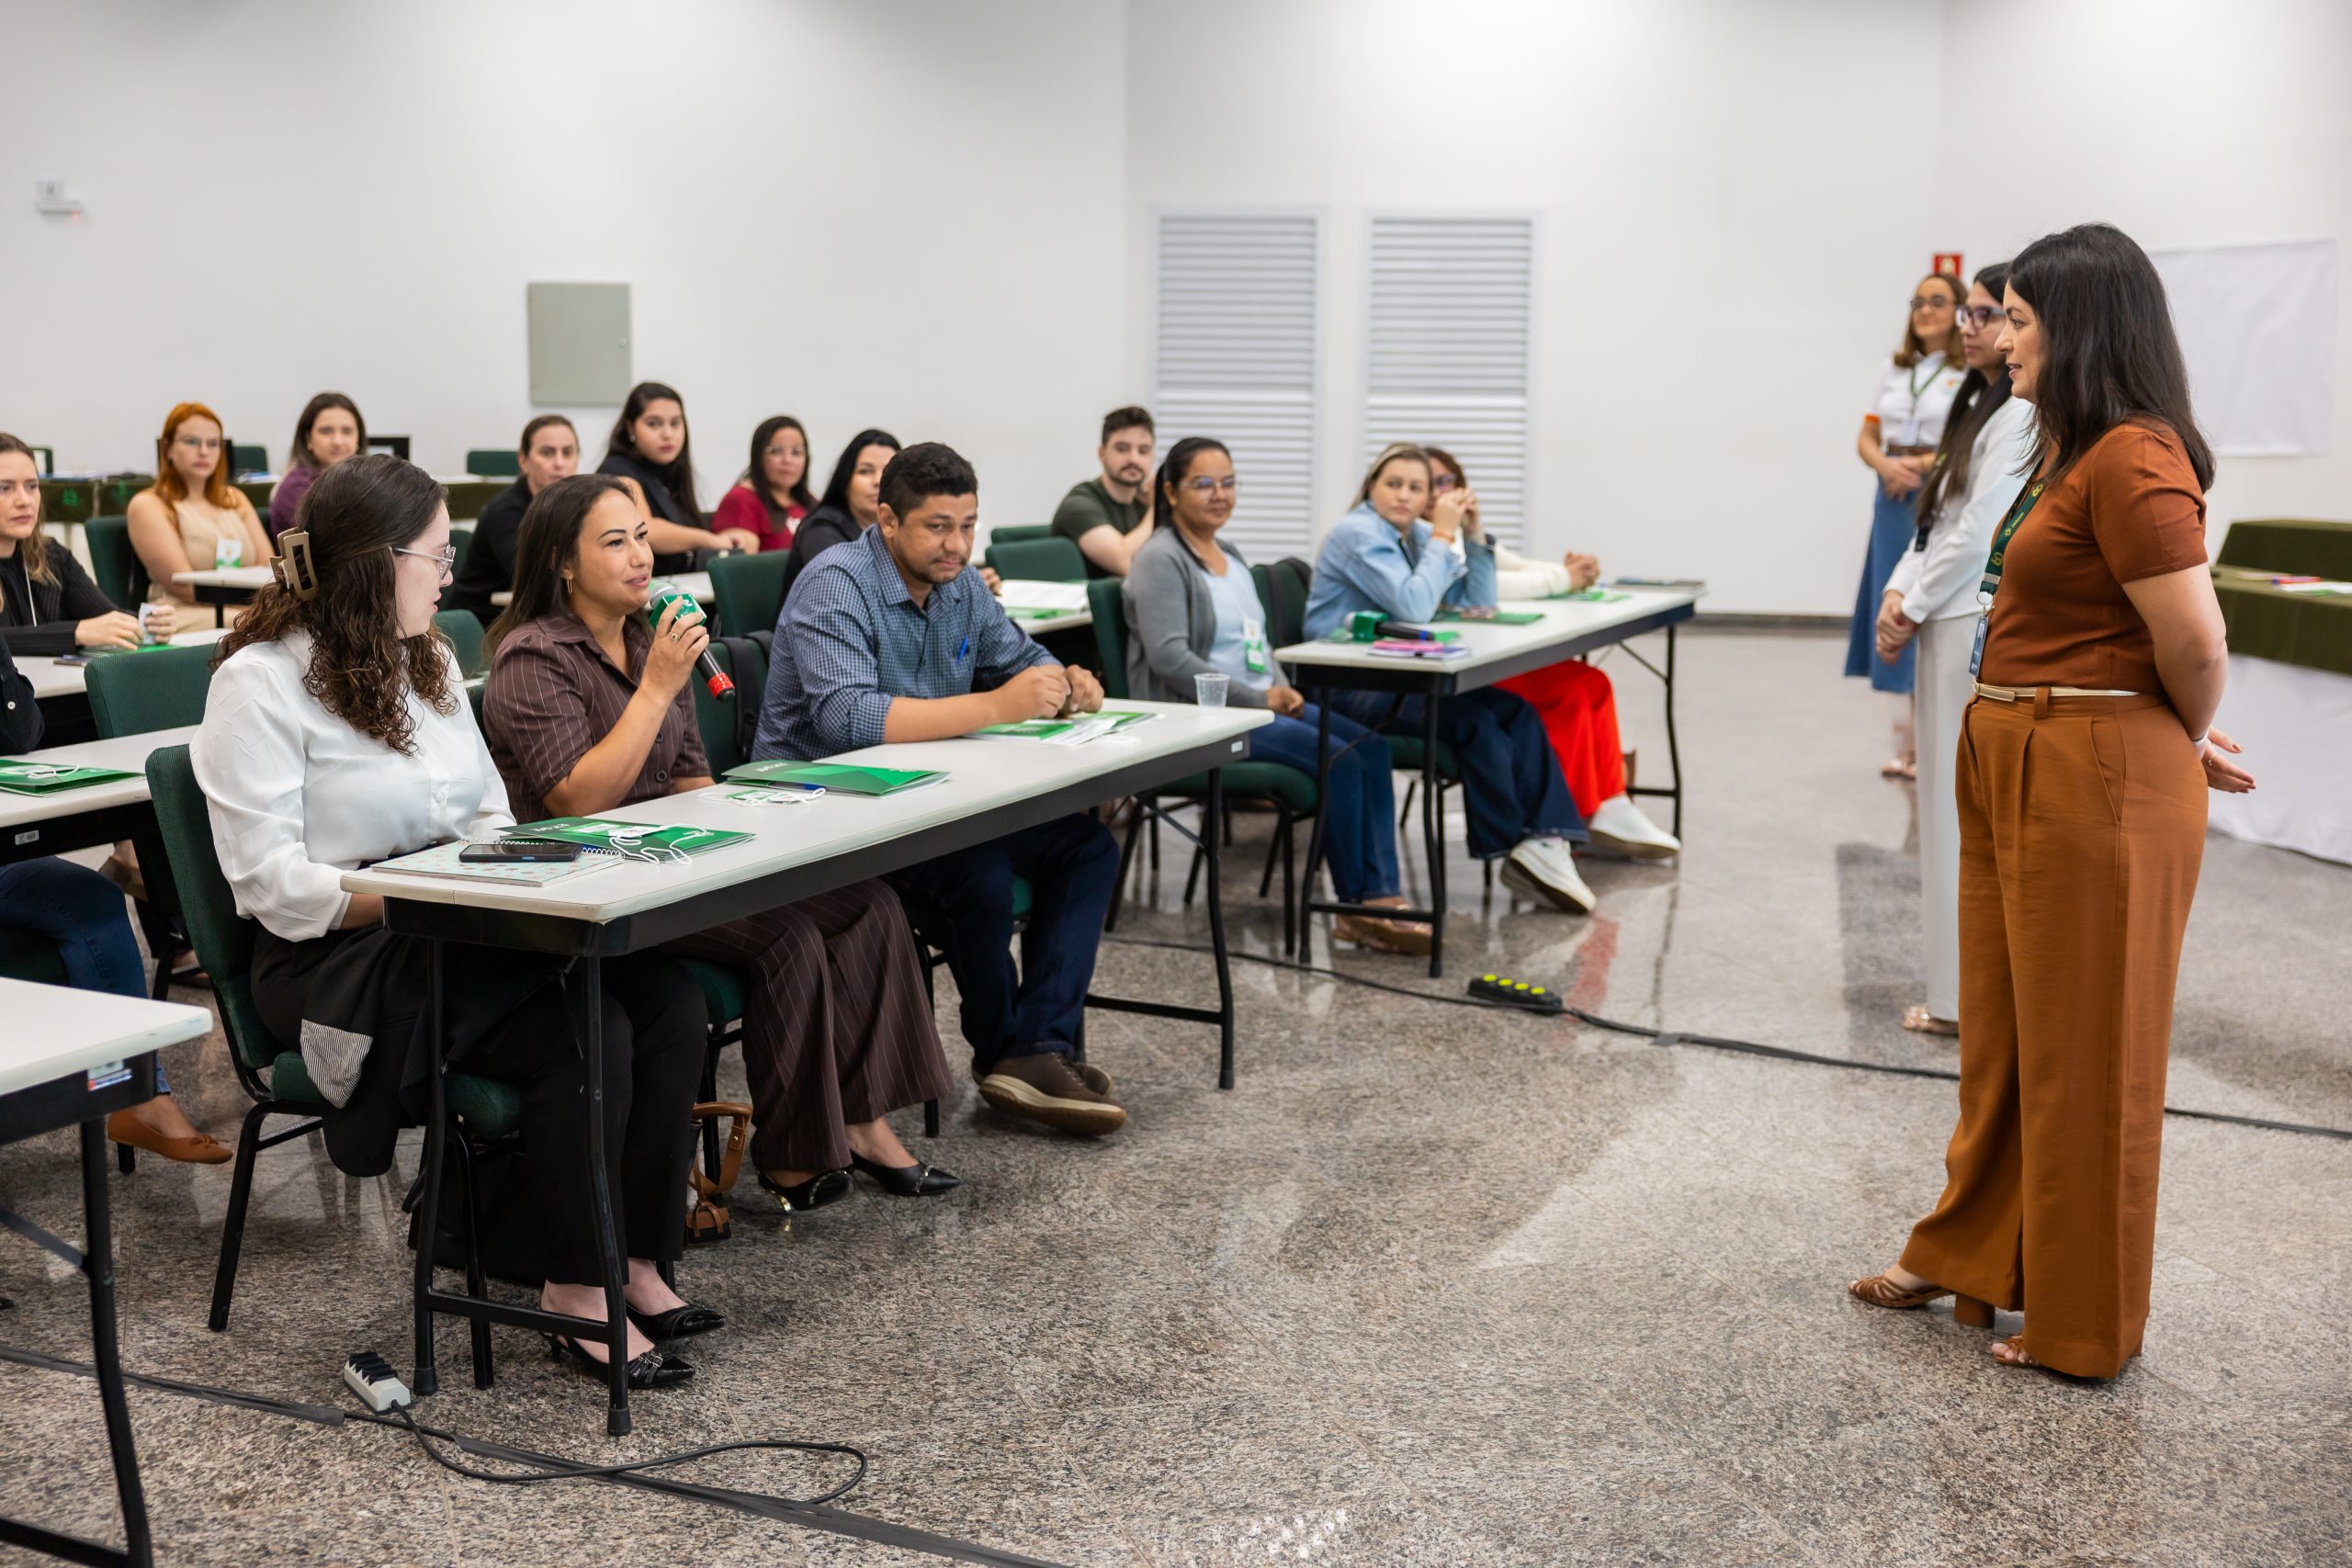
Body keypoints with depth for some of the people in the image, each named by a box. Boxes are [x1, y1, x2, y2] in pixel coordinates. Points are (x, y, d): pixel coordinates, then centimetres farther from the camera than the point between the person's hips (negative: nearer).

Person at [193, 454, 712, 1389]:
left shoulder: (428, 661, 16)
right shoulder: (260, 684, -8)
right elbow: (273, 881, -14)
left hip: (460, 932, 7)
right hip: (343, 962, -7)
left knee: (668, 999, -18)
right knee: (583, 1034, -29)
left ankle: (636, 1262, -13)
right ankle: (577, 1297, -16)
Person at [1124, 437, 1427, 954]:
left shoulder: (1230, 556, 19)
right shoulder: (1161, 559, -9)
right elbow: (1169, 657, -20)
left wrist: (1282, 690, 2)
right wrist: (1257, 699, -19)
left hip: (1258, 703, 9)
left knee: (1371, 746, -12)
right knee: (1338, 759, -22)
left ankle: (1381, 897, -17)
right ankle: (1355, 908, -10)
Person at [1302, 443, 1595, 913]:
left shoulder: (1419, 535, 11)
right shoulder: (1358, 534, -13)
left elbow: (1478, 603, 9)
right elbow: (1415, 606, -26)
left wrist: (1471, 535, -2)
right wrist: (1442, 534, -18)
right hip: (1348, 687, -8)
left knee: (1517, 710, -10)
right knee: (1472, 720, -24)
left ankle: (1544, 841, -19)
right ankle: (1513, 846, -10)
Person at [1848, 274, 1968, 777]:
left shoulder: (1971, 373, -6)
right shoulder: (1893, 370, 14)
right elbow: (1867, 439, 14)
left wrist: (1920, 465, -17)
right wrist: (1886, 466, -7)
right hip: (1895, 501, 6)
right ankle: (1907, 742, 14)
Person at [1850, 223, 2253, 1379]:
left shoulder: (2130, 460, -20)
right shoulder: (2070, 451, 12)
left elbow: (2195, 644, -21)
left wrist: (2188, 748, -4)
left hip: (2098, 778, -10)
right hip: (2015, 764, 10)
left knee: (2082, 1050, 4)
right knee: (2002, 1025, 20)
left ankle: (2083, 1324, 19)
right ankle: (1970, 1254, 36)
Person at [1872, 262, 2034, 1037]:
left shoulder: (2021, 415, -13)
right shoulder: (1979, 407, 18)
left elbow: (1979, 533, -17)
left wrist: (1914, 608, -7)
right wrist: (1899, 594, 4)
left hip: (1984, 630, -10)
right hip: (1952, 624, 10)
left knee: (1973, 812, -5)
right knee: (1954, 809, 13)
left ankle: (1972, 997, 1)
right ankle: (1962, 988, 20)